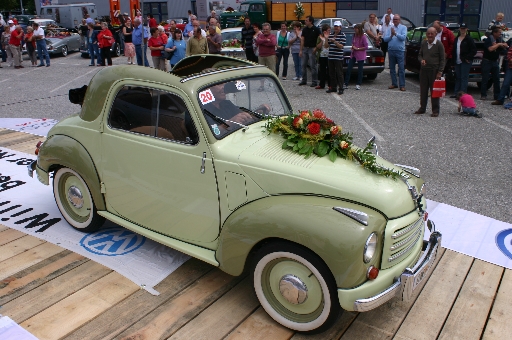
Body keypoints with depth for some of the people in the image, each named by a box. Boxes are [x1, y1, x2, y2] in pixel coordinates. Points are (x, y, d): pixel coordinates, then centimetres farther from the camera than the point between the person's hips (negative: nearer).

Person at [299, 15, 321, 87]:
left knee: (313, 66, -4)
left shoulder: (316, 29, -6)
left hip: (312, 49, -5)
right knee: (303, 65, 7)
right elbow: (302, 40, 9)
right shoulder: (304, 29, 9)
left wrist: (316, 47, -11)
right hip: (305, 48, 5)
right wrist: (301, 50, 4)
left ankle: (314, 81, 2)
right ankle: (304, 80, 18)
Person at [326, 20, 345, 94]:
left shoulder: (343, 35, -3)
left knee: (339, 73, -4)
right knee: (332, 73, 10)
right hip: (330, 57, 6)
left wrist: (334, 42, -26)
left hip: (338, 58, -5)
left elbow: (341, 46, -12)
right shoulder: (331, 34, 13)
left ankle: (341, 88, 0)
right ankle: (333, 87, 19)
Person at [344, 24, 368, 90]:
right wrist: (352, 46, 2)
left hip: (360, 56, -6)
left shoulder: (363, 37, -11)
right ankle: (346, 84, 6)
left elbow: (366, 47, -12)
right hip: (353, 55, 6)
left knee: (359, 70, 2)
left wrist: (357, 48, -14)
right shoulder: (354, 36, 8)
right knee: (349, 69, 1)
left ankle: (358, 84, 13)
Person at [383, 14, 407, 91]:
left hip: (400, 51, -4)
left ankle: (402, 85, -3)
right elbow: (385, 39, 3)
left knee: (401, 69, -5)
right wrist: (391, 36, -13)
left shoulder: (403, 28, 3)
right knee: (392, 68, 10)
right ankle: (394, 84, 21)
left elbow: (403, 37, -13)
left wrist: (395, 33, -21)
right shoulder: (390, 28, 12)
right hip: (391, 50, 4)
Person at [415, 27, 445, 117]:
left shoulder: (439, 45, -5)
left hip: (434, 71, -4)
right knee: (423, 90, 9)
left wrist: (440, 72, -11)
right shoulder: (423, 43, 8)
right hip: (424, 70, 5)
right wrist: (421, 60, -6)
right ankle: (422, 108, 21)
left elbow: (442, 60, -4)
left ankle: (435, 110, 6)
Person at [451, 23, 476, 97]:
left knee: (464, 78, -6)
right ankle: (456, 93, 17)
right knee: (457, 78, 11)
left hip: (465, 62, -7)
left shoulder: (469, 39, -5)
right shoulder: (457, 39, 15)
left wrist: (468, 58, -13)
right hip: (457, 62, 7)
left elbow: (474, 50, -7)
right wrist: (453, 58, 8)